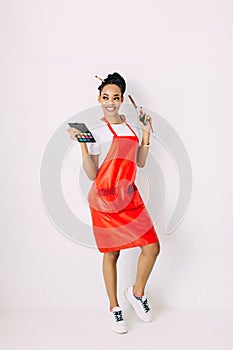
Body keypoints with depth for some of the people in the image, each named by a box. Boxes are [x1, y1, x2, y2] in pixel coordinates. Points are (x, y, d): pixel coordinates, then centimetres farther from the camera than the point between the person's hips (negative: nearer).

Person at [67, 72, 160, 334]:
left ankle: (137, 293, 23)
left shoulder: (133, 129, 12)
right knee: (111, 253, 4)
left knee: (152, 246, -3)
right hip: (105, 199, -4)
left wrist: (146, 133, 9)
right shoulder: (95, 132, -5)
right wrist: (81, 145, -18)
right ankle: (114, 308, 23)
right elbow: (92, 174, -9)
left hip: (130, 197, 5)